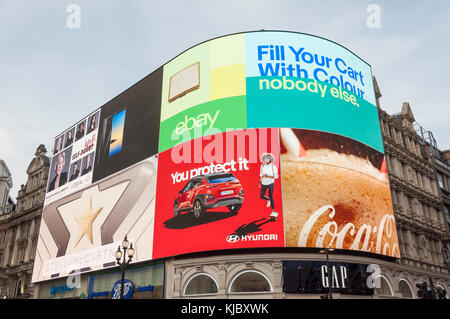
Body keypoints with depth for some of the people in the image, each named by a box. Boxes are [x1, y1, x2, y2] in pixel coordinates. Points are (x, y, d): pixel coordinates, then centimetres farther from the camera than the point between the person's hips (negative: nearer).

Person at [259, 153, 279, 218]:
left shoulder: (273, 166, -12)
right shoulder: (262, 166, 0)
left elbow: (276, 176, -13)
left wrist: (268, 176, -22)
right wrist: (260, 181, 14)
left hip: (270, 183, -4)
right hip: (264, 183, 4)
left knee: (271, 196, -6)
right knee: (262, 196, 3)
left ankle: (273, 211, 3)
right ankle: (268, 200, 38)